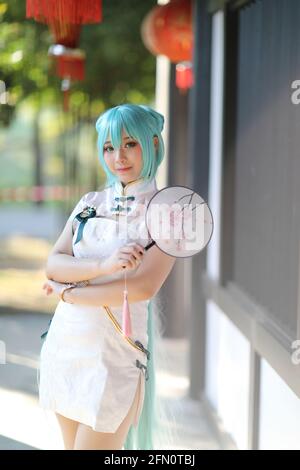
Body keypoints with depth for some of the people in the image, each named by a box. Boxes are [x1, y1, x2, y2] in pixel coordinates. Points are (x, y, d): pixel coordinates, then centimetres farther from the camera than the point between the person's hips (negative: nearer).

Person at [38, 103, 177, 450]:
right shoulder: (90, 203, 10)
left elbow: (143, 287, -17)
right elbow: (53, 264, -1)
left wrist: (67, 292, -9)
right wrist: (103, 266, -20)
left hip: (115, 352, -5)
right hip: (65, 341, 5)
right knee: (71, 444, 13)